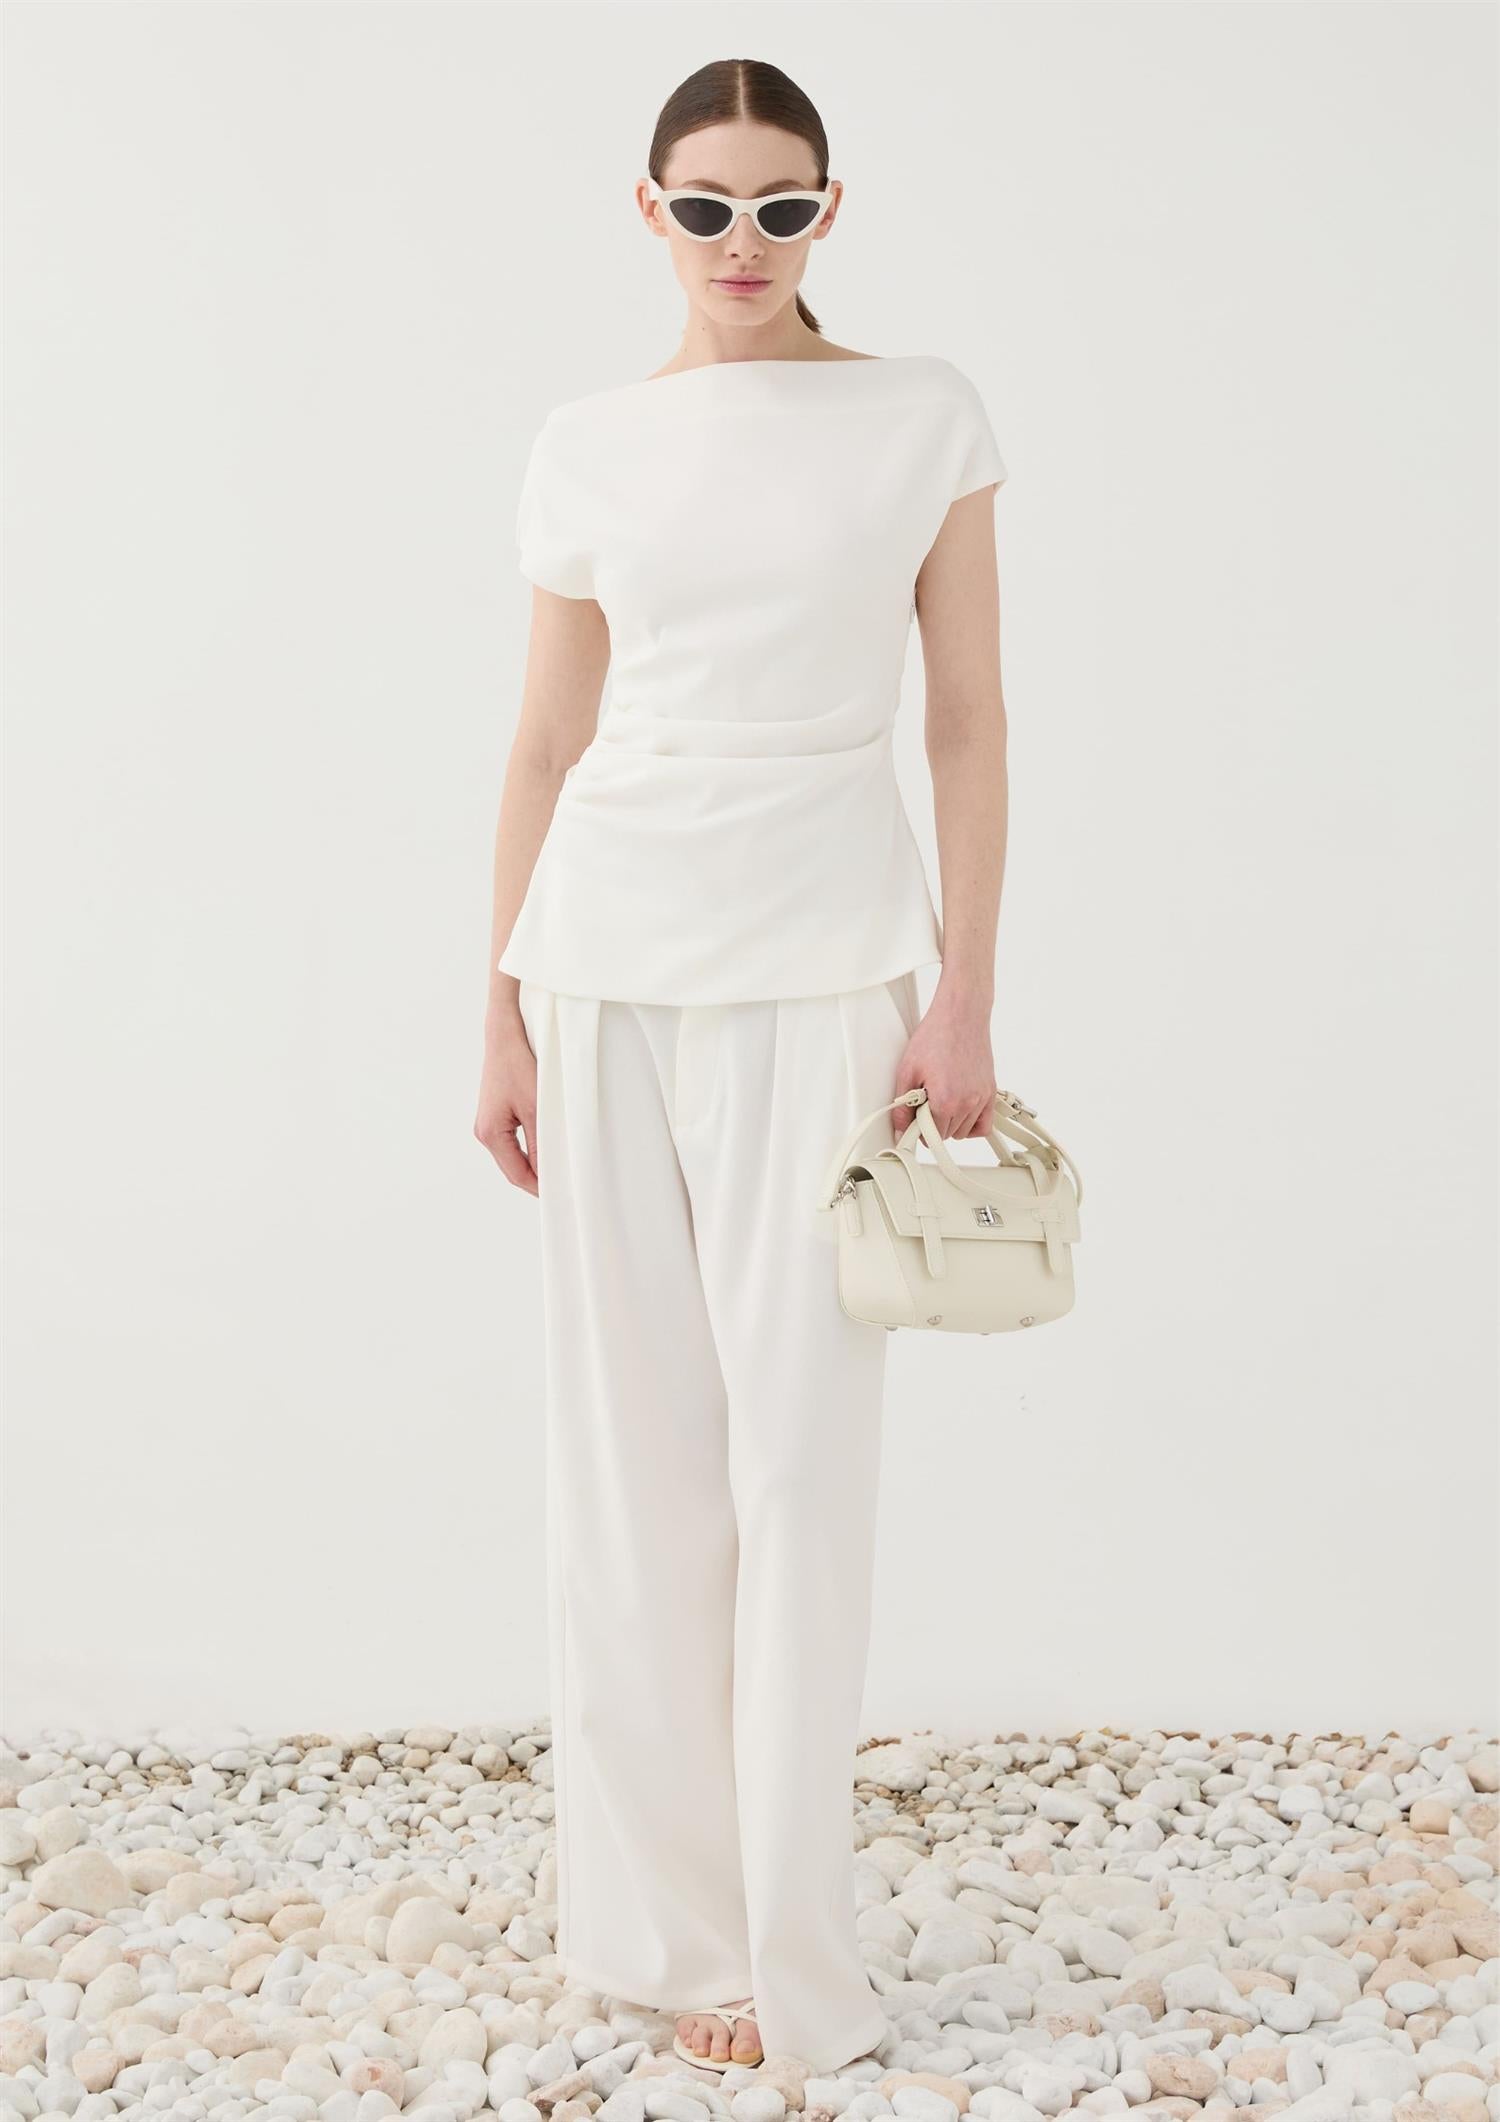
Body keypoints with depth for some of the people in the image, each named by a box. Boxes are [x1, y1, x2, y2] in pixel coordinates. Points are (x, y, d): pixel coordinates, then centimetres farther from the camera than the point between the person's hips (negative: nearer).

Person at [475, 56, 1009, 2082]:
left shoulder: (924, 417, 2)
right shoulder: (590, 446, 7)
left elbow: (969, 718, 1)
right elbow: (547, 741, 9)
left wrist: (966, 999, -6)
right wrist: (504, 1011, 6)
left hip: (824, 961, -2)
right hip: (608, 949, 3)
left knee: (797, 1440, -2)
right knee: (632, 1429, 7)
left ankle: (789, 1954, 10)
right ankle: (659, 1901, 22)